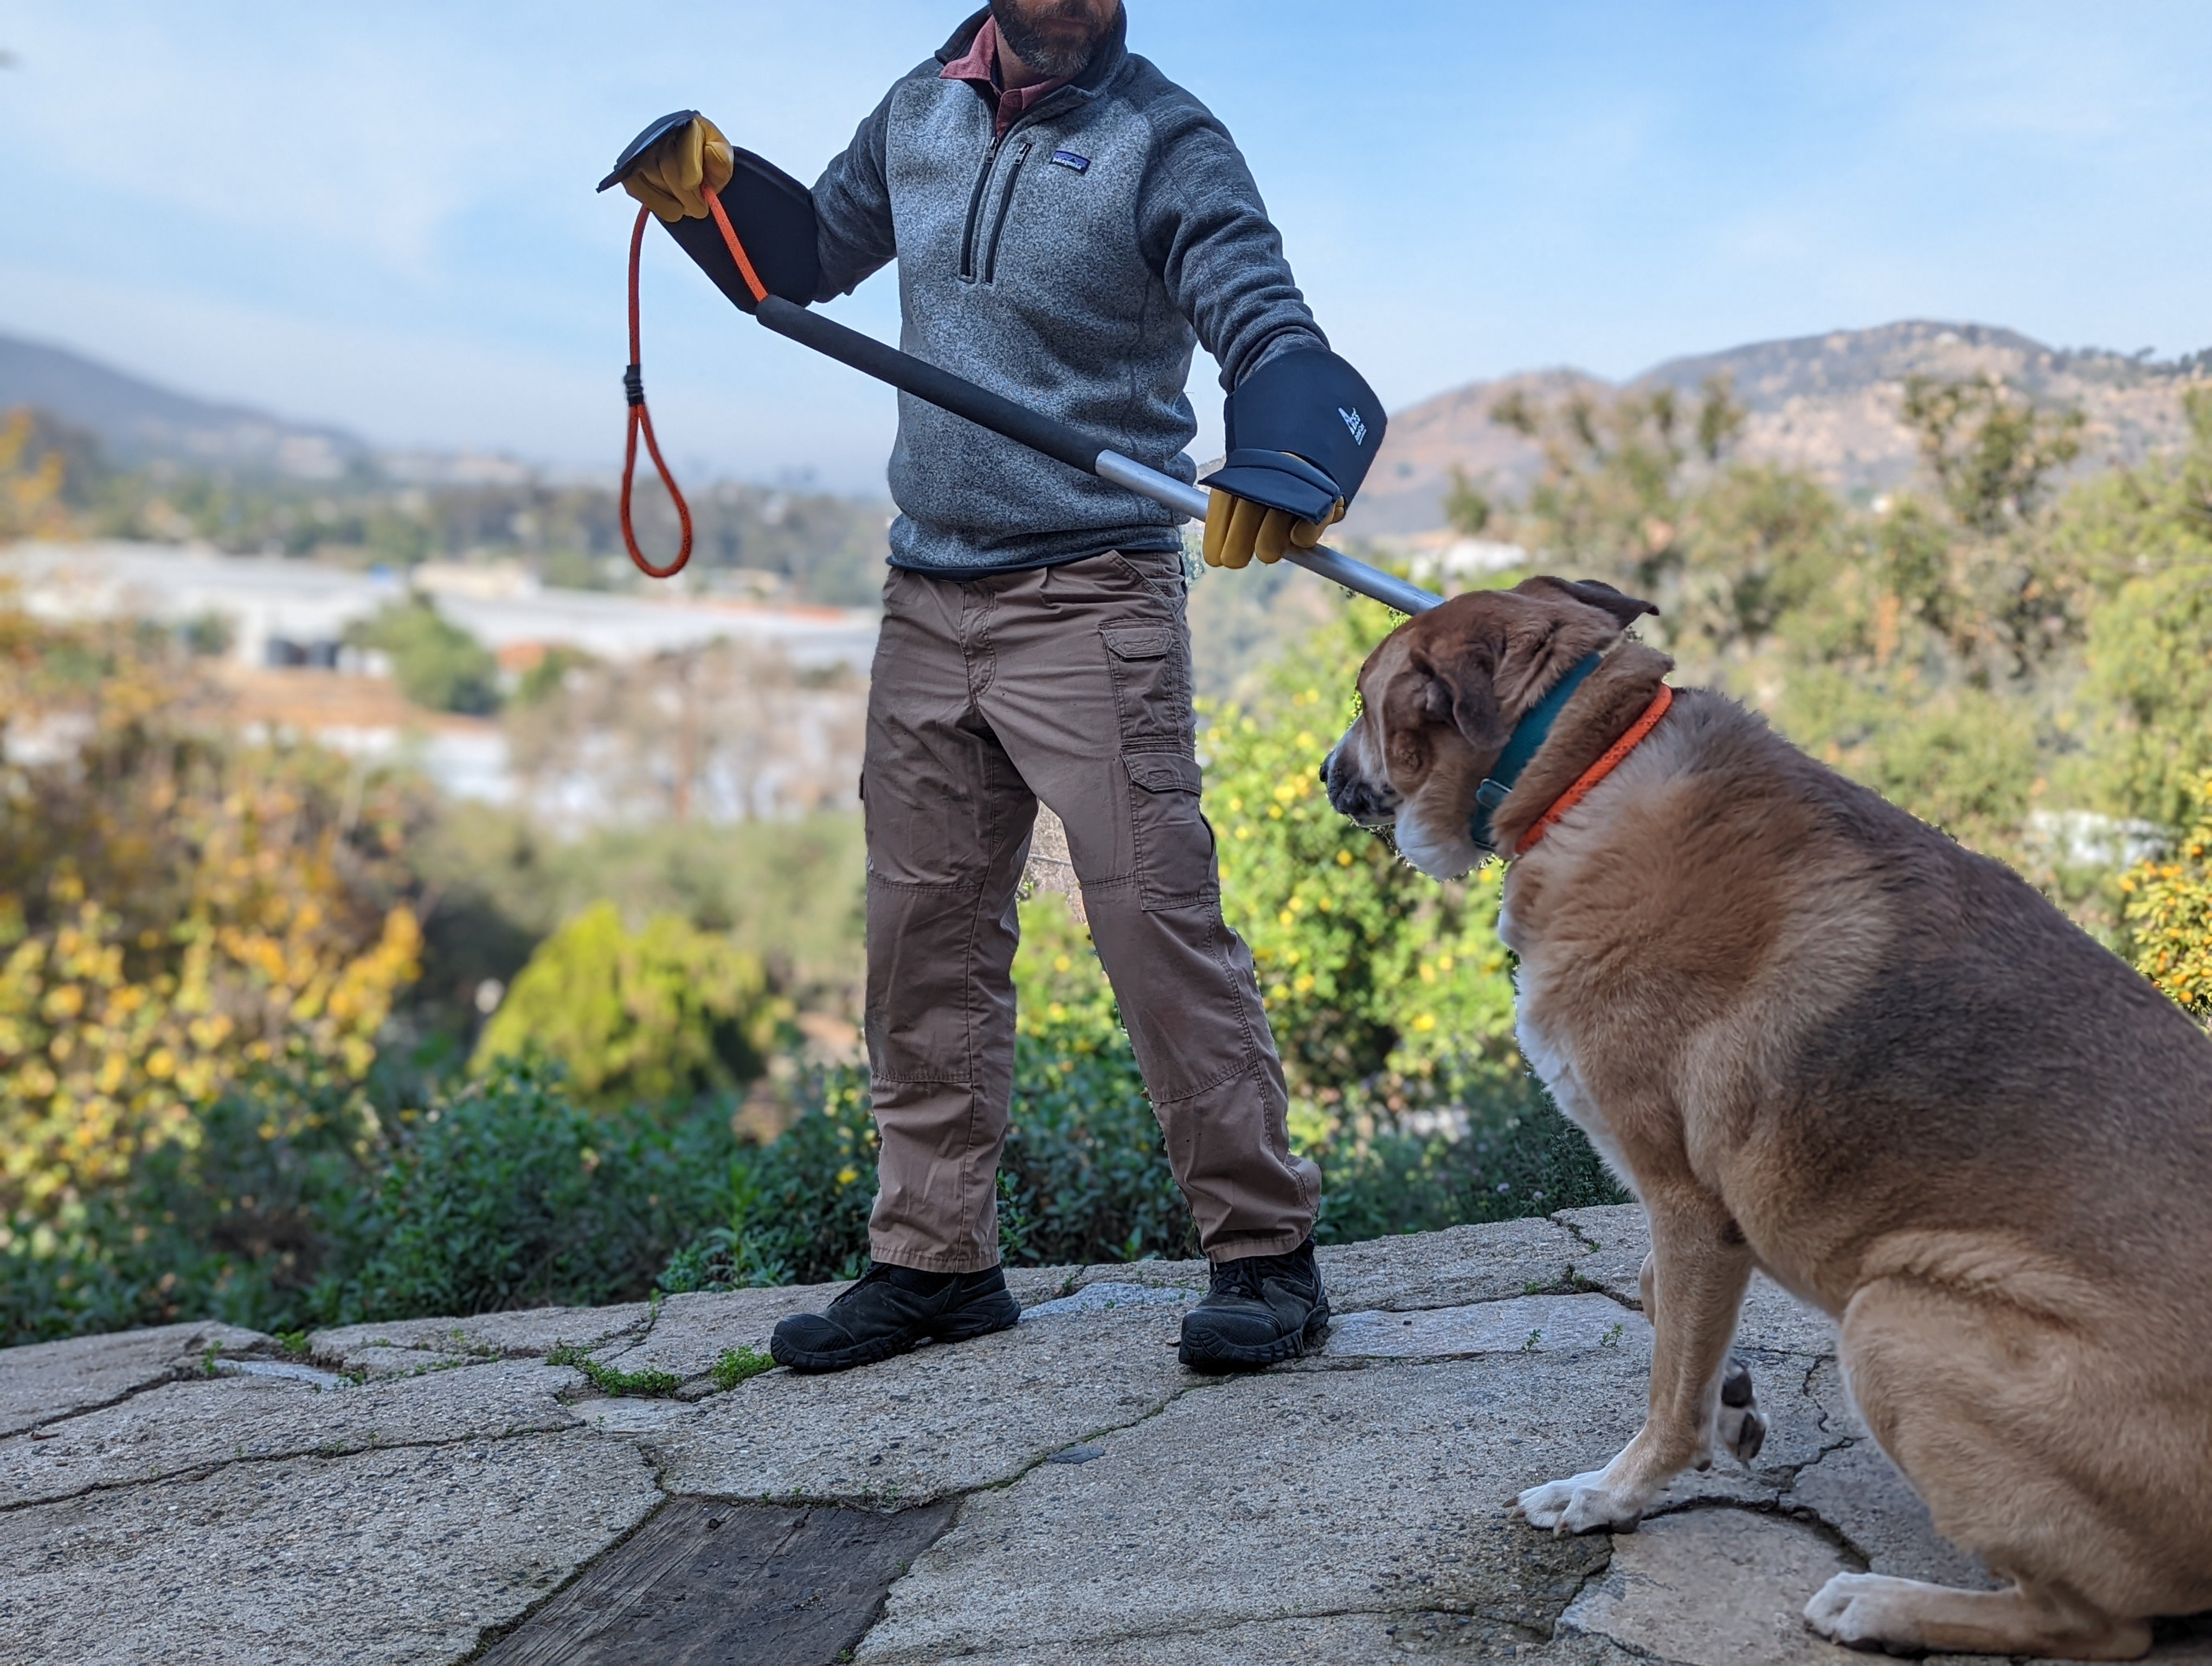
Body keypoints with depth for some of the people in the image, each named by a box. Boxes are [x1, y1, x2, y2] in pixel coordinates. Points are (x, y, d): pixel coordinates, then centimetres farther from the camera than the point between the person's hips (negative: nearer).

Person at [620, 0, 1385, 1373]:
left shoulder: (1163, 141, -5)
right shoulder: (920, 113, 12)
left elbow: (1275, 336, -17)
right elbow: (812, 253, 25)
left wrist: (1290, 460, -40)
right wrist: (710, 185, 4)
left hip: (1092, 600, -6)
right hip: (928, 599, 6)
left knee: (1158, 922, -10)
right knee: (925, 941, 8)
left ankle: (1267, 1253, 3)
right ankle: (938, 1260, 19)